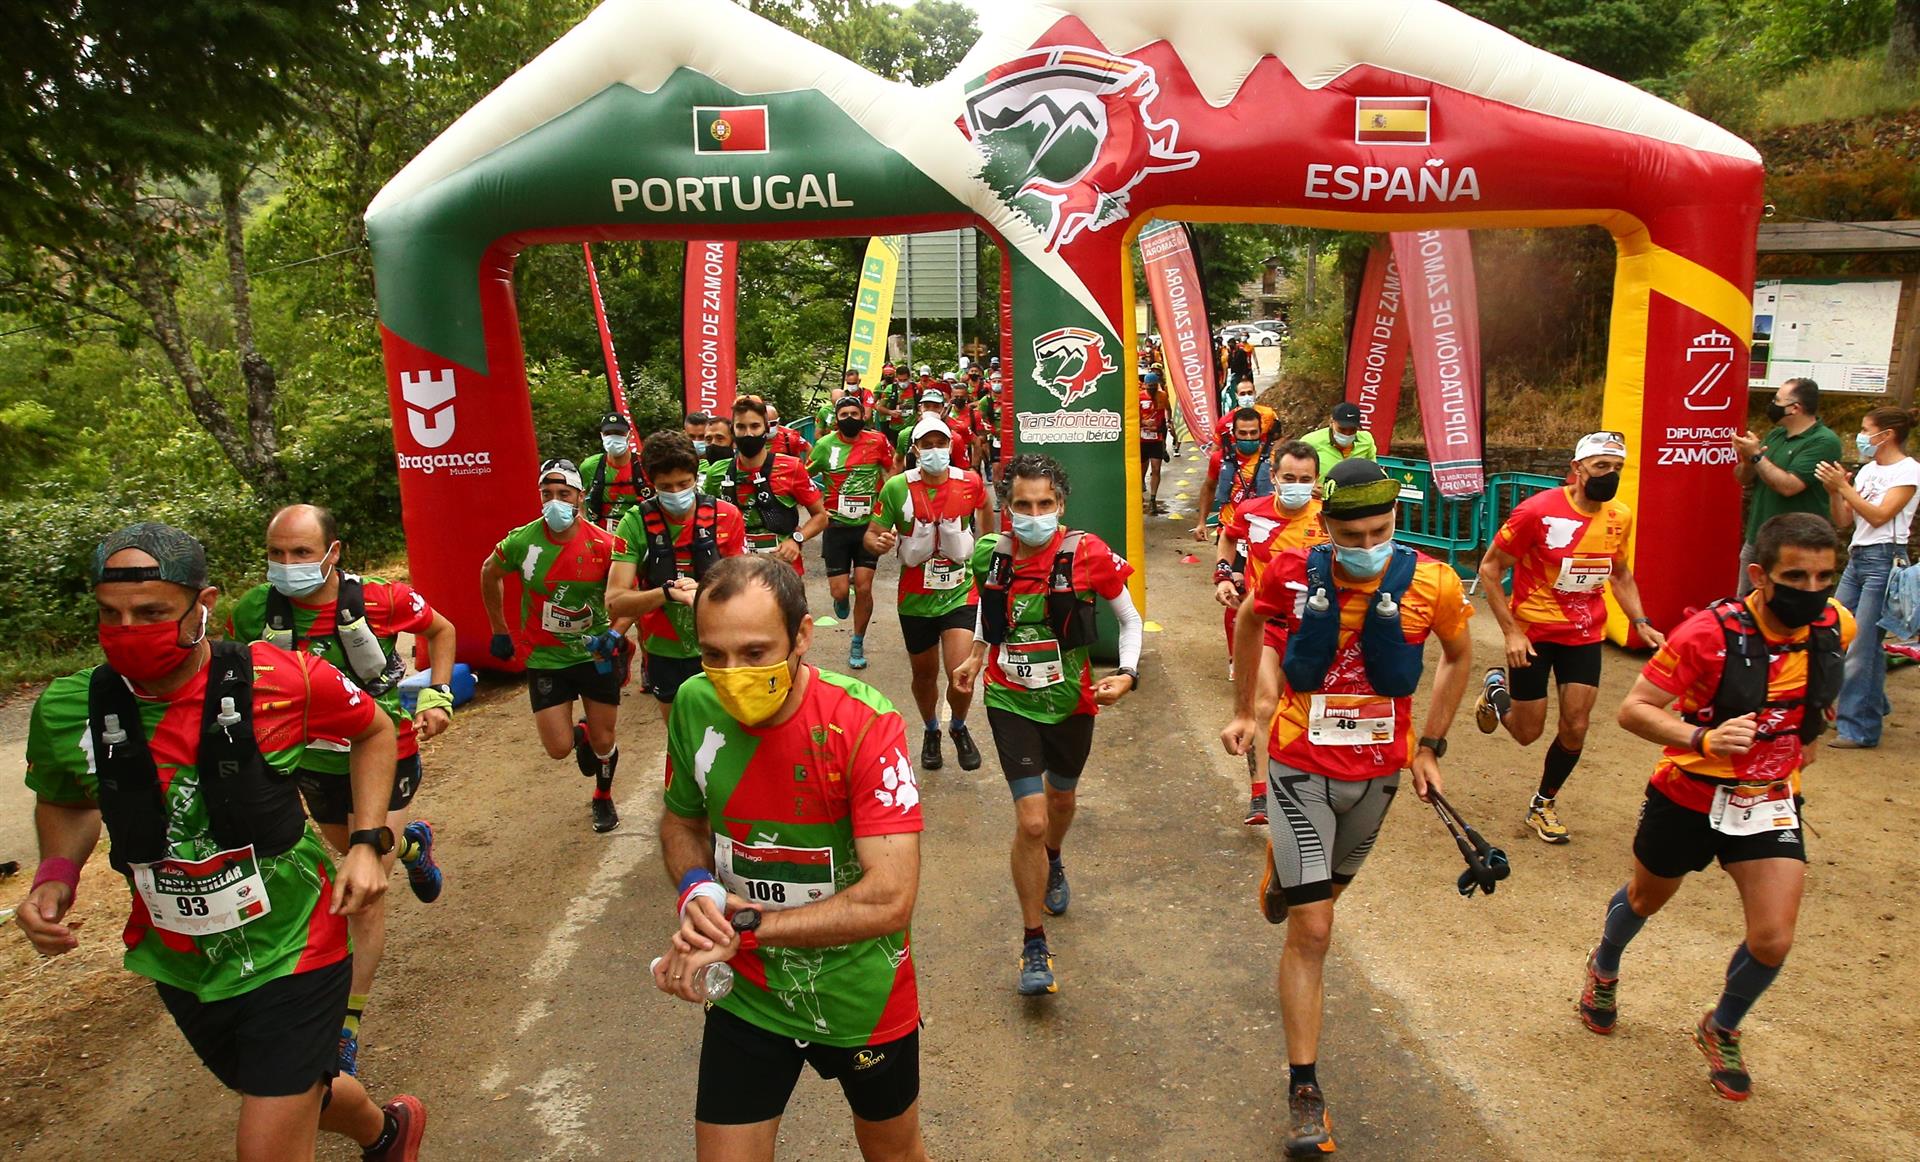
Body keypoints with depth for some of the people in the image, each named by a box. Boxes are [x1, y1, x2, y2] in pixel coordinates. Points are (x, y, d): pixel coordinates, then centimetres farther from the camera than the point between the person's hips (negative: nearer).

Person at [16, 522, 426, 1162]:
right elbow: (66, 803, 11)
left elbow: (374, 730, -2)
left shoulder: (281, 679, -21)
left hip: (292, 948, -4)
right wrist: (56, 874, -9)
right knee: (297, 1092, 26)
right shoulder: (67, 710, -12)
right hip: (180, 966, 4)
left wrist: (367, 843, -10)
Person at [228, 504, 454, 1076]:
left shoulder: (380, 600, -21)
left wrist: (438, 695, -9)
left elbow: (441, 629, 0)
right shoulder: (254, 611, -15)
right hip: (314, 767, 4)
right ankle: (413, 842, 63)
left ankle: (346, 1028, 5)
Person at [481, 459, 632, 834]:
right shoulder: (522, 541, -13)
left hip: (596, 655, 0)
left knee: (603, 742, 8)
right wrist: (499, 631, 11)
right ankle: (581, 733, 35)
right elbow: (490, 574, 8)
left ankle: (604, 798, 40)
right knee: (559, 748, -3)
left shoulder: (604, 544, -16)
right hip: (545, 659, 1)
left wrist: (616, 633, -21)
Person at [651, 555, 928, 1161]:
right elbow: (681, 819, 5)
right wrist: (696, 888, -17)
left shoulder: (863, 723, -28)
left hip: (860, 994, -2)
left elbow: (890, 898, -33)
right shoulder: (695, 706, -14)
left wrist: (743, 925, -31)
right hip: (747, 994, 3)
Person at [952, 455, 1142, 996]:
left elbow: (1130, 619, -5)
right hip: (1010, 703, 0)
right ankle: (1033, 943, 9)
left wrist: (1128, 674, -18)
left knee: (1061, 796, 25)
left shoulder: (1088, 555, -18)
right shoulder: (989, 555, -10)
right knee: (1031, 821, -10)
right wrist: (976, 655, 8)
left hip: (1072, 701, 1)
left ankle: (1052, 862, 62)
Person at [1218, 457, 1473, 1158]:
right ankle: (1305, 1092, 6)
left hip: (1378, 770, 3)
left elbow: (1459, 656, 7)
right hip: (1302, 768, -2)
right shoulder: (1292, 575, -16)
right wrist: (1243, 712, 12)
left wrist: (1430, 745, 5)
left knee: (1327, 891, 25)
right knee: (1311, 932, -5)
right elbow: (1249, 622, 7)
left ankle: (1285, 874, 63)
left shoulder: (1430, 583, -15)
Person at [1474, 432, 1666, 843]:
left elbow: (1621, 574, 16)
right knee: (1527, 732, 4)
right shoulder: (1538, 511, -19)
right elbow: (1489, 568, -12)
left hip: (1585, 635, 4)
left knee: (1575, 728, 0)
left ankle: (1543, 804, 26)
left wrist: (1641, 623, 2)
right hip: (1533, 633, -4)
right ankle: (1496, 689, 40)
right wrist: (1511, 631, -17)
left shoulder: (1621, 516, -2)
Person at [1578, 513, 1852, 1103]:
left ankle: (1721, 1030, 25)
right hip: (1688, 797, -3)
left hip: (1769, 803, 3)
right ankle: (1604, 969, 55)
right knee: (1645, 899, 21)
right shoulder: (1711, 631, -27)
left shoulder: (1835, 627, -10)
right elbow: (1633, 710, -28)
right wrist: (1703, 739, -42)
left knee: (1772, 941, -7)